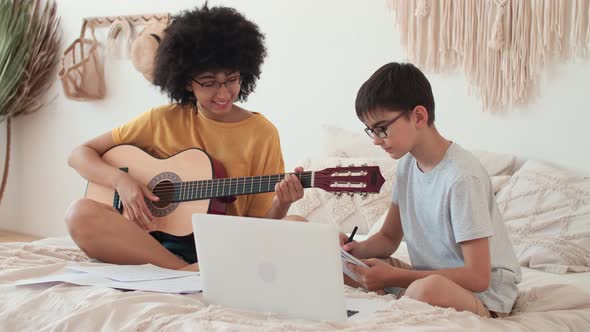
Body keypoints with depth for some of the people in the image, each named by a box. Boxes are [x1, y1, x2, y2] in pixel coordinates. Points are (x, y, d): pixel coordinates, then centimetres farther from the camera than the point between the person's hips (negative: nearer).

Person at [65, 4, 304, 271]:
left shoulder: (262, 133, 5)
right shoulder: (163, 120, 6)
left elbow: (261, 224, 6)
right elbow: (80, 154, 10)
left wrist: (281, 205, -17)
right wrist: (120, 180, -10)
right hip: (157, 242, 1)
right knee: (80, 214, -28)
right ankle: (188, 273, -32)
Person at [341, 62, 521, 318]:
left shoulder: (462, 177, -22)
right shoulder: (407, 163, 4)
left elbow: (478, 277, -23)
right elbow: (389, 238, 14)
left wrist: (393, 276, -22)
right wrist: (358, 249, -9)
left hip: (483, 297, -7)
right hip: (429, 276, 8)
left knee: (431, 288, -40)